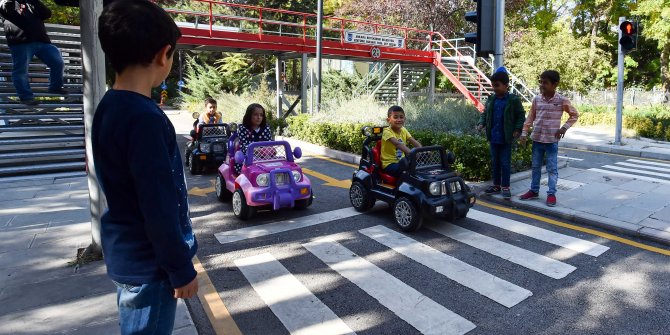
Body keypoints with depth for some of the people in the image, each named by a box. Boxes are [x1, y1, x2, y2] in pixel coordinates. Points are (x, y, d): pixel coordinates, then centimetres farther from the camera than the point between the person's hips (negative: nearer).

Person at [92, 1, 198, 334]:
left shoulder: (108, 108, 4)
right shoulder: (144, 117, -26)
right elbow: (158, 207, -25)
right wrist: (181, 269, -14)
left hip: (128, 256, 9)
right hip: (148, 263, -9)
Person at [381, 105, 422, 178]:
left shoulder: (404, 130, 7)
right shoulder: (387, 131, -16)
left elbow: (414, 142, -5)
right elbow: (397, 144, -32)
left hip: (401, 162, 7)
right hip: (389, 164, -7)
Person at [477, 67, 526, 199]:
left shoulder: (514, 100, -7)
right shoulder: (491, 99, 6)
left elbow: (521, 115, 0)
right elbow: (485, 113, 14)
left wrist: (518, 129, -11)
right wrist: (481, 123, -4)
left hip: (506, 138, -5)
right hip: (493, 137, 5)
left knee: (505, 163, 1)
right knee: (495, 162, 13)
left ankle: (505, 187, 12)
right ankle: (496, 185, 25)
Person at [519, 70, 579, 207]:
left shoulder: (562, 100, -6)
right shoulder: (536, 99, 2)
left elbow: (575, 115, 5)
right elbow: (530, 117, 8)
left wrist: (564, 127, -6)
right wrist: (524, 133, 3)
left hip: (552, 140, -3)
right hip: (537, 139, 4)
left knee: (552, 168, 3)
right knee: (536, 167, 12)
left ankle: (551, 193, 11)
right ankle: (534, 190, 23)